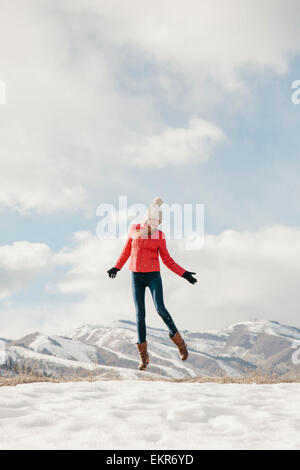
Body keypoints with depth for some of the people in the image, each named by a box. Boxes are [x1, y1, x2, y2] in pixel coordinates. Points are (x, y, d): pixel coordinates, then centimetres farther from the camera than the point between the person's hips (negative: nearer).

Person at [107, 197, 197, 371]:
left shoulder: (160, 235, 1)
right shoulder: (134, 229, 2)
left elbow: (167, 261, 6)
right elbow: (127, 251, 16)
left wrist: (184, 273, -1)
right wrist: (117, 267, 15)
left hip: (154, 276, -1)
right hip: (137, 276, 1)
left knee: (160, 309, -17)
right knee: (140, 314, -2)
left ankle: (179, 340, 5)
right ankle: (143, 356, 7)